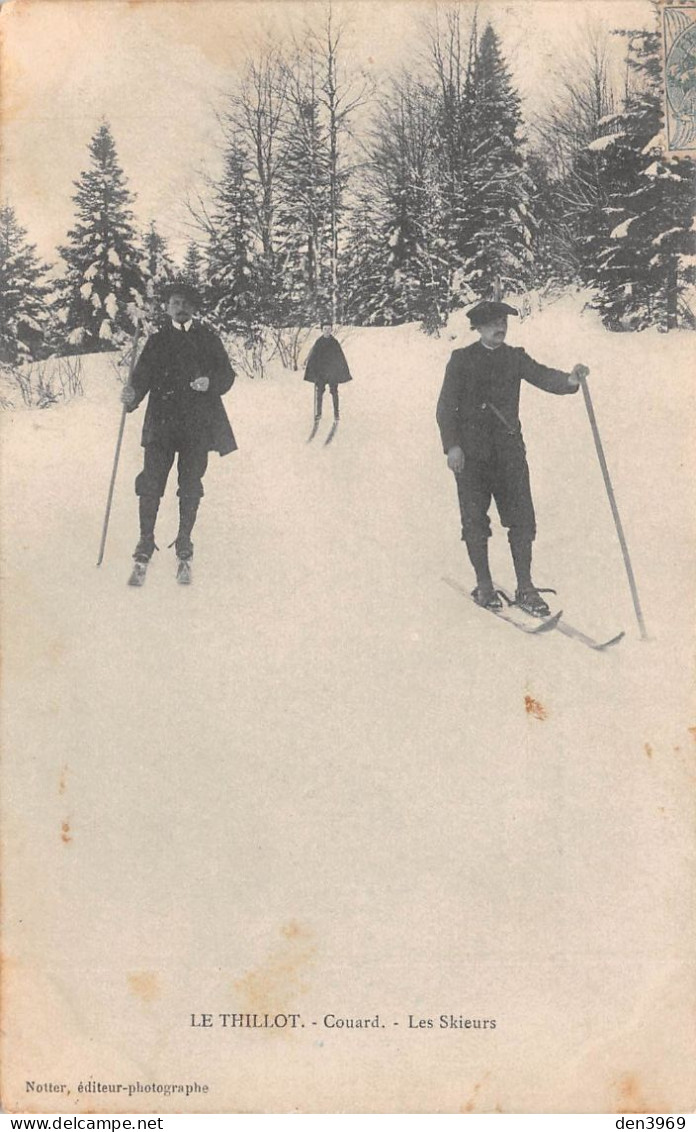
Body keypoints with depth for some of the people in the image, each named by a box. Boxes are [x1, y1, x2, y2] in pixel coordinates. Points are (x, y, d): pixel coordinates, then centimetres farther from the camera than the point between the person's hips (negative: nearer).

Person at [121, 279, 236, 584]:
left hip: (197, 424, 0)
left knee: (190, 487, 2)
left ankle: (184, 553, 13)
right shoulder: (157, 341, 11)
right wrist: (132, 393, -20)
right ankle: (144, 549, 2)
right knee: (151, 484, -7)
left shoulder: (208, 339, 11)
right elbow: (142, 375, 1)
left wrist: (211, 382, -15)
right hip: (161, 423, 0)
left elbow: (227, 375, 7)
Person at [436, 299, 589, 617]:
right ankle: (484, 585, 15)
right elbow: (446, 406, -1)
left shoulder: (515, 357, 9)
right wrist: (452, 445, -11)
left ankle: (525, 587, 6)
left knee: (522, 519, -2)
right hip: (470, 453, -2)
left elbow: (542, 376, -7)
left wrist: (569, 380, -28)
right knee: (475, 521, 2)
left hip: (509, 449, 2)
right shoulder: (462, 359, 2)